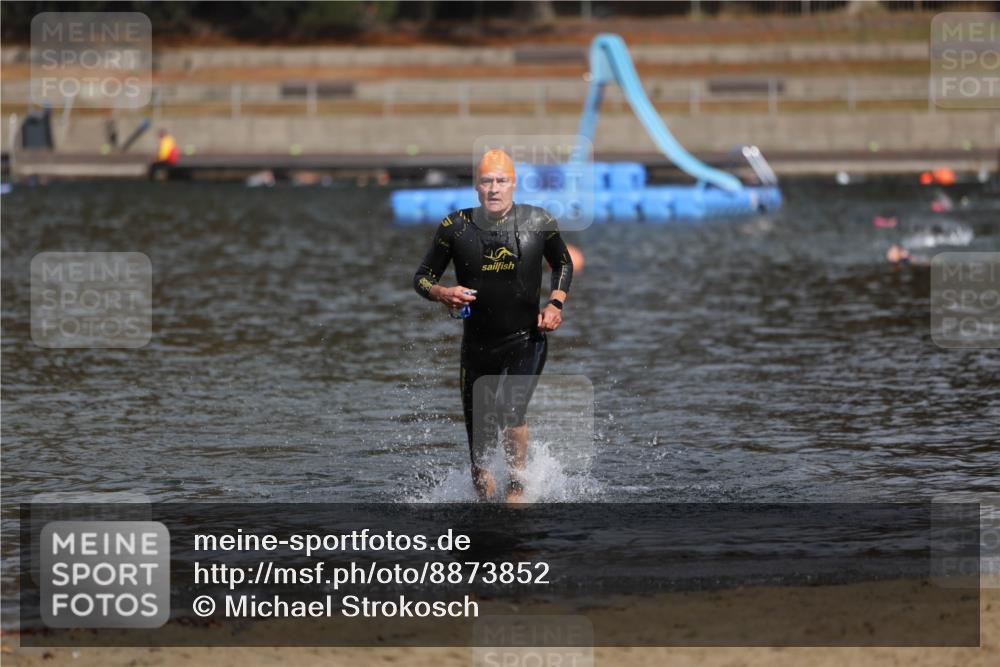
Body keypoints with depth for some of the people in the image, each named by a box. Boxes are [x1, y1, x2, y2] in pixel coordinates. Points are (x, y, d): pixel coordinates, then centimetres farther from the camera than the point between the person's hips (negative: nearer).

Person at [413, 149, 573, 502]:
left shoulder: (538, 222, -3)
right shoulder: (456, 227, -5)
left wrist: (555, 304, -2)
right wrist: (442, 293, -19)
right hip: (477, 347, 2)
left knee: (509, 410, -28)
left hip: (526, 341, -1)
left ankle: (518, 487, -7)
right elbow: (421, 278, 3)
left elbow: (564, 264, 15)